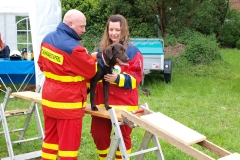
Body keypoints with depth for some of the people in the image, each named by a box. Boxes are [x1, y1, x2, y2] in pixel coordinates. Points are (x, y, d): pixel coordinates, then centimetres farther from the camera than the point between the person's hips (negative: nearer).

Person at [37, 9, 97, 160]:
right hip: (67, 102, -8)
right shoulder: (73, 47, -24)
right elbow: (91, 71, -12)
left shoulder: (48, 38, 3)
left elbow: (42, 64, 16)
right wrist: (92, 58, 7)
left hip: (49, 98, 9)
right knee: (69, 142, 2)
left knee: (50, 137, 19)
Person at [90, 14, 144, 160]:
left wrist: (118, 78, -25)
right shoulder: (102, 50, 11)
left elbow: (135, 78, -11)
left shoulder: (132, 51, -5)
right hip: (102, 102, 5)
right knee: (99, 134, 10)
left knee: (122, 136, 7)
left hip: (124, 103, -5)